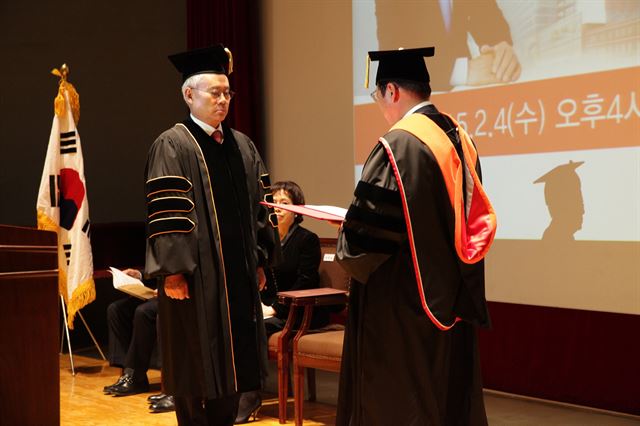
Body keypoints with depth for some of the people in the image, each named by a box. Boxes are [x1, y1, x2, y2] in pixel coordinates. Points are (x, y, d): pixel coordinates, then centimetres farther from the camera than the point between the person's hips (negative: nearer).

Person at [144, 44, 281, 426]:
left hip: (238, 276, 7)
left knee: (231, 363, 13)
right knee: (197, 367, 2)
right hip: (196, 277, -6)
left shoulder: (242, 146, 13)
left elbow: (261, 204, 15)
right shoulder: (172, 146, -7)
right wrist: (173, 271, -18)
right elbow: (164, 213, -13)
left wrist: (261, 259, 10)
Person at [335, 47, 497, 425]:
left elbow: (369, 228, -21)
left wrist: (346, 242, 1)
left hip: (402, 304, -8)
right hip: (451, 299, 8)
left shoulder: (397, 145, -18)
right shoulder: (460, 138, 7)